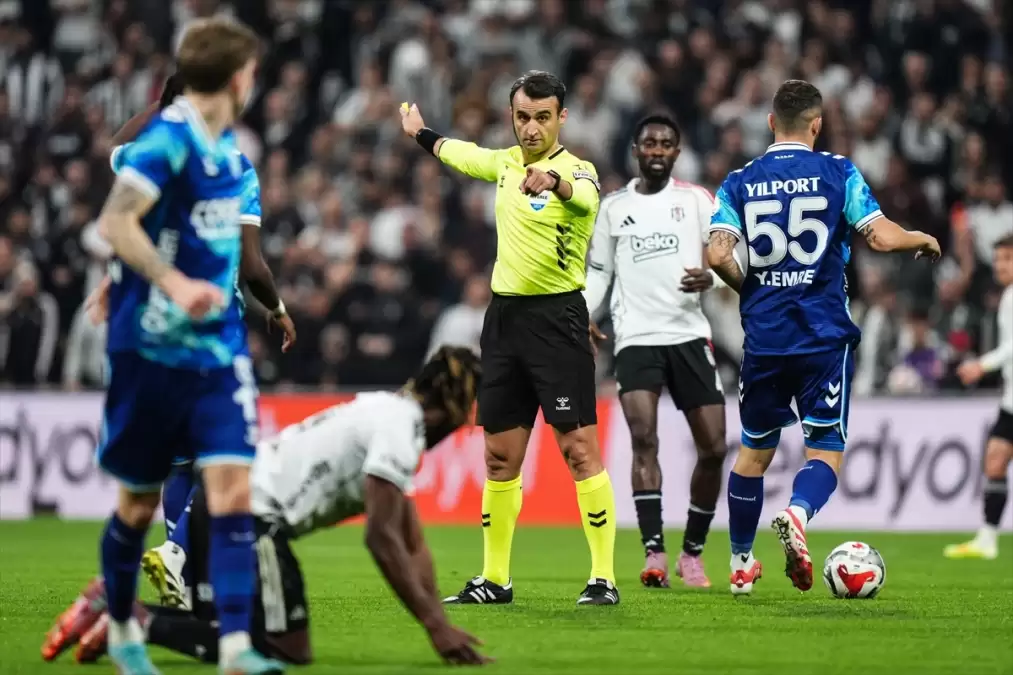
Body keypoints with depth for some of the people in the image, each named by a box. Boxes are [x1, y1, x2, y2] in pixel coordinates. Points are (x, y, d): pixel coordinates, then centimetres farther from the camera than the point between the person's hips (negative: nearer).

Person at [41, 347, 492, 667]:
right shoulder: (400, 426, -10)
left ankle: (113, 600, 10)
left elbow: (412, 543, 21)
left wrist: (439, 621, 12)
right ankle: (138, 621, -13)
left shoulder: (389, 416, 22)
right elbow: (381, 536, -17)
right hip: (252, 515, -10)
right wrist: (435, 624, -16)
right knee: (289, 651, -7)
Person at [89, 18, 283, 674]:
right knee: (139, 501, 7)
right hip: (151, 348, -6)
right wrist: (174, 284, -34)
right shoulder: (169, 138, -14)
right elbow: (115, 221, -25)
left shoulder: (227, 151, 11)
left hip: (218, 349, 6)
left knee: (233, 487, -9)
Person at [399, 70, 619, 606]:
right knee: (500, 456, 9)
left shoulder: (575, 169, -11)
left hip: (556, 317, -7)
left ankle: (604, 577, -8)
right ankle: (494, 579, 17)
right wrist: (419, 133, 50)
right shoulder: (506, 163, 11)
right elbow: (459, 153, 34)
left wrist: (552, 181, -58)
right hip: (504, 316, 7)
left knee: (579, 449, -10)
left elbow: (585, 197, -36)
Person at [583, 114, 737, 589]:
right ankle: (654, 554, -22)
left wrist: (711, 277, -20)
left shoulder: (695, 200, 6)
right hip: (636, 337, 0)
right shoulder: (613, 207, 11)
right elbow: (598, 273, 16)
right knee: (643, 436, -19)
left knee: (713, 448, -2)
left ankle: (692, 552, 16)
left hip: (689, 335, 0)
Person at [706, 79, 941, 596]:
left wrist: (749, 290, 12)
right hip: (825, 337, -3)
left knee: (754, 451, 18)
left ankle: (740, 564, 24)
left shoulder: (739, 183, 4)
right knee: (825, 451, 1)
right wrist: (924, 240, 11)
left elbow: (718, 255, -8)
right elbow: (882, 237, -11)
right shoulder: (837, 173, -2)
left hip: (764, 336, 3)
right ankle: (797, 514, -31)